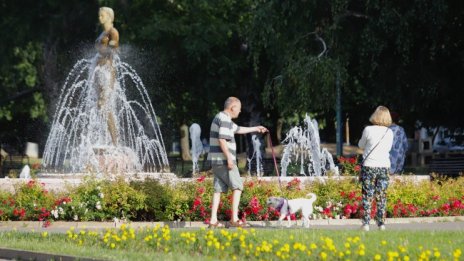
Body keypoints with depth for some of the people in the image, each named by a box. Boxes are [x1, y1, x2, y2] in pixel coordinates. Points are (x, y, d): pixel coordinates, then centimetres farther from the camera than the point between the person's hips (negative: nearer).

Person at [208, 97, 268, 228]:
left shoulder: (221, 118, 20)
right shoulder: (224, 119, -13)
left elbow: (238, 129, 36)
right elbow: (221, 140, -23)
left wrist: (255, 128, 44)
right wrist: (229, 158, -23)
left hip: (216, 161, 9)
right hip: (223, 159, -9)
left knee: (219, 189, 7)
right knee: (237, 187, -3)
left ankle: (213, 220, 3)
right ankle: (234, 219, -8)